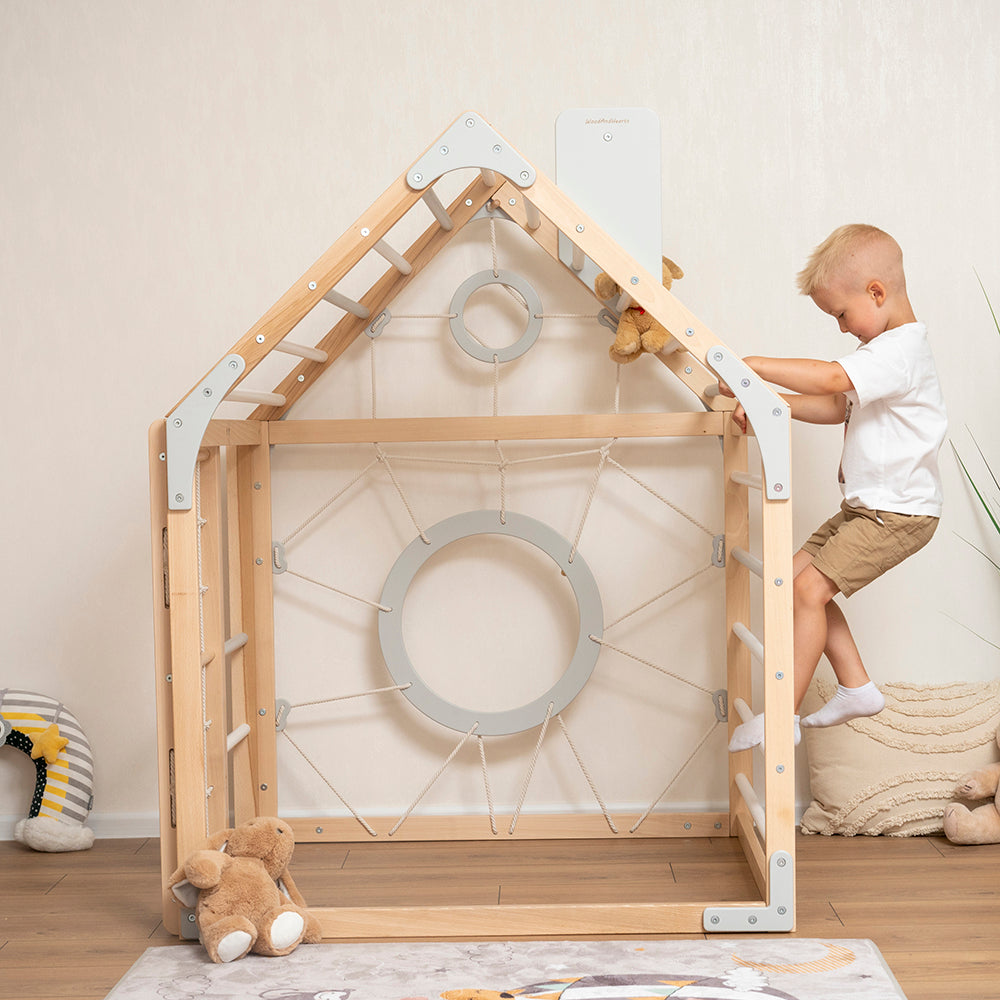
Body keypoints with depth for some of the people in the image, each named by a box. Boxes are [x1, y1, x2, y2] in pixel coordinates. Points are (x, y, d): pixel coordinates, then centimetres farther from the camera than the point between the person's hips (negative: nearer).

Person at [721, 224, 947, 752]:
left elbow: (830, 378, -34)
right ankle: (856, 686, 16)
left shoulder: (901, 349, -20)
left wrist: (752, 366, -29)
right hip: (869, 508, 11)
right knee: (798, 575, 10)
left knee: (809, 588, -14)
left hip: (897, 513, -11)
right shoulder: (886, 348, 13)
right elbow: (837, 406, 14)